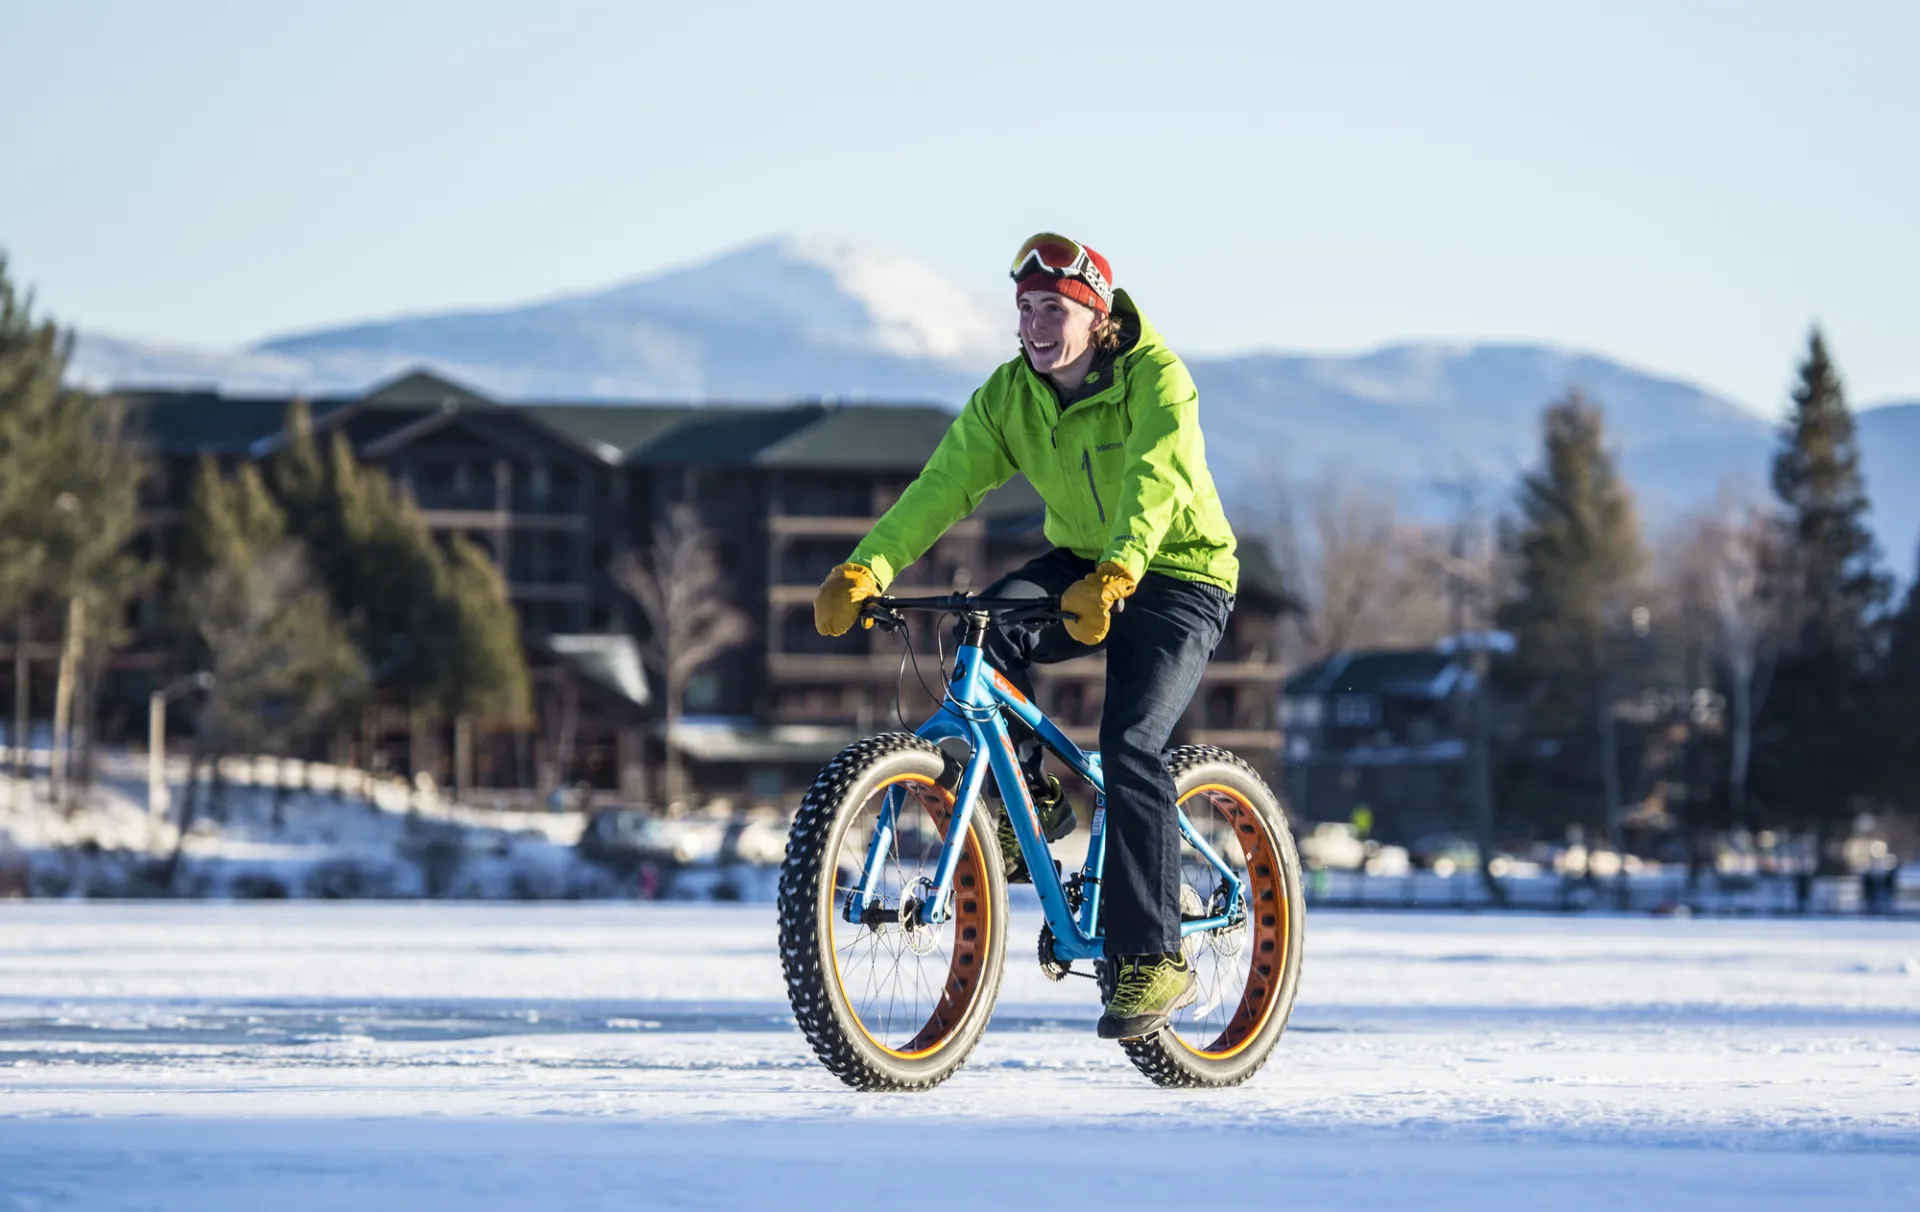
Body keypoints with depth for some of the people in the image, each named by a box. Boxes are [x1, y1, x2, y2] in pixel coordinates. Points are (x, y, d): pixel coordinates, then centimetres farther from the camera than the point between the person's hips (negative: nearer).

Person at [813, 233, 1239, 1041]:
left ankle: (1151, 959, -16)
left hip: (1177, 578, -5)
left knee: (1129, 747, -23)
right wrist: (864, 570, -31)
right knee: (986, 631, -27)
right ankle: (1030, 801, -6)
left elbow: (1155, 482, -37)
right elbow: (945, 482, -16)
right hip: (1079, 564, 5)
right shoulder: (1011, 395, -6)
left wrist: (1113, 576, -56)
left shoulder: (1156, 380, -21)